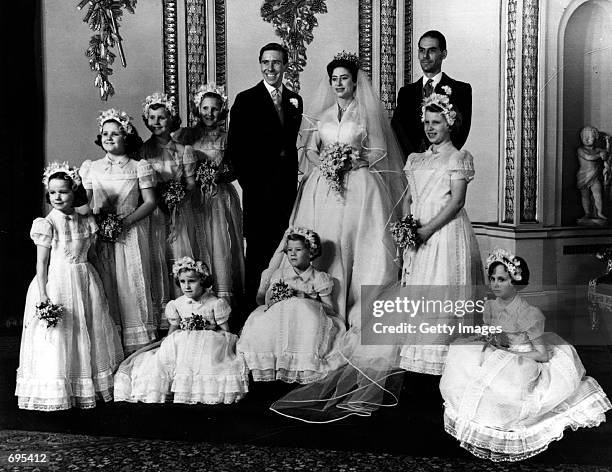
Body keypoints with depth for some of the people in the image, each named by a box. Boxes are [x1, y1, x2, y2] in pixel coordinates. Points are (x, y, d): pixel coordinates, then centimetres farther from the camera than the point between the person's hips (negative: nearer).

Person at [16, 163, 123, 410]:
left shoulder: (87, 222, 6)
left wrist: (92, 284, 11)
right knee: (58, 338, -2)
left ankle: (89, 386, 25)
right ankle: (56, 393, 10)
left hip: (86, 281, 5)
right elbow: (42, 262, -8)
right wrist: (42, 294, -14)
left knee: (90, 333, 10)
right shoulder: (47, 224, -7)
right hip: (56, 284, -5)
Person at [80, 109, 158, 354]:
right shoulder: (90, 167, 11)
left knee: (132, 286, -3)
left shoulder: (139, 167, 4)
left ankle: (137, 347, 4)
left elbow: (150, 202, -1)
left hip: (130, 233, -2)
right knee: (105, 288, 0)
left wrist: (125, 221, -12)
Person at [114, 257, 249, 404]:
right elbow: (173, 331, 14)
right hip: (183, 345, 3)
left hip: (210, 344, -3)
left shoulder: (216, 303, -5)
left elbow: (225, 331, 0)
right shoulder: (176, 305, 5)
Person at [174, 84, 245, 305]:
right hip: (196, 200, 0)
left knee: (222, 243, -3)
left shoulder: (226, 138, 8)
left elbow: (234, 171, 8)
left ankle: (225, 294, 4)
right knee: (200, 244, -1)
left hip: (221, 198, 0)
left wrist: (219, 176, -10)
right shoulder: (186, 135, 7)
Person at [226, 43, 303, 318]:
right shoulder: (246, 100, -2)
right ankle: (251, 304, 12)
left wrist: (293, 176, 5)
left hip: (287, 186, 4)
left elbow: (294, 142, 13)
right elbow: (234, 148, -5)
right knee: (257, 248, 0)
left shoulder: (295, 100, 12)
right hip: (259, 187, -4)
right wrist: (249, 182, -7)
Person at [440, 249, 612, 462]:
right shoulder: (490, 306, -1)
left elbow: (543, 355, -15)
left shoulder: (529, 314, -21)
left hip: (525, 367, -7)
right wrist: (487, 347, -13)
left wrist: (508, 351, -17)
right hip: (496, 361, 7)